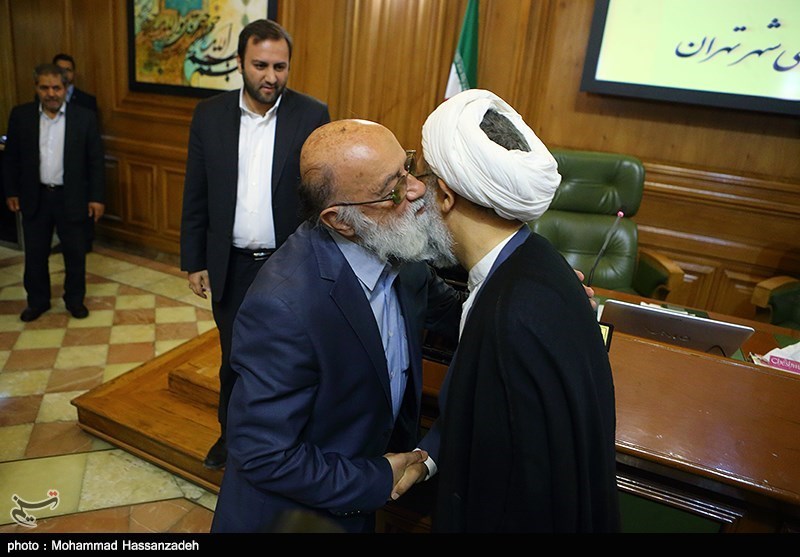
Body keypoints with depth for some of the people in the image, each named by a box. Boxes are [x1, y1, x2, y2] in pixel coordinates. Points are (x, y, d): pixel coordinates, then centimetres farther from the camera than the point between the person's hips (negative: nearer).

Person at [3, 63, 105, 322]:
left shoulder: (85, 117, -6)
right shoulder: (20, 115, -1)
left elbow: (96, 160, -3)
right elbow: (11, 157, 7)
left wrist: (97, 196, -5)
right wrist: (11, 191, 5)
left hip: (71, 197, -1)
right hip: (34, 197, 2)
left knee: (75, 253, 9)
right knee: (35, 254, 12)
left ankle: (75, 299, 28)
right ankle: (38, 301, 30)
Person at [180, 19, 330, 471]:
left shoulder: (313, 115, -7)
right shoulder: (210, 115, 0)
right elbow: (196, 196, 4)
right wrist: (194, 262, 4)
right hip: (232, 266, 3)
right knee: (233, 360, 18)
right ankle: (232, 433, 43)